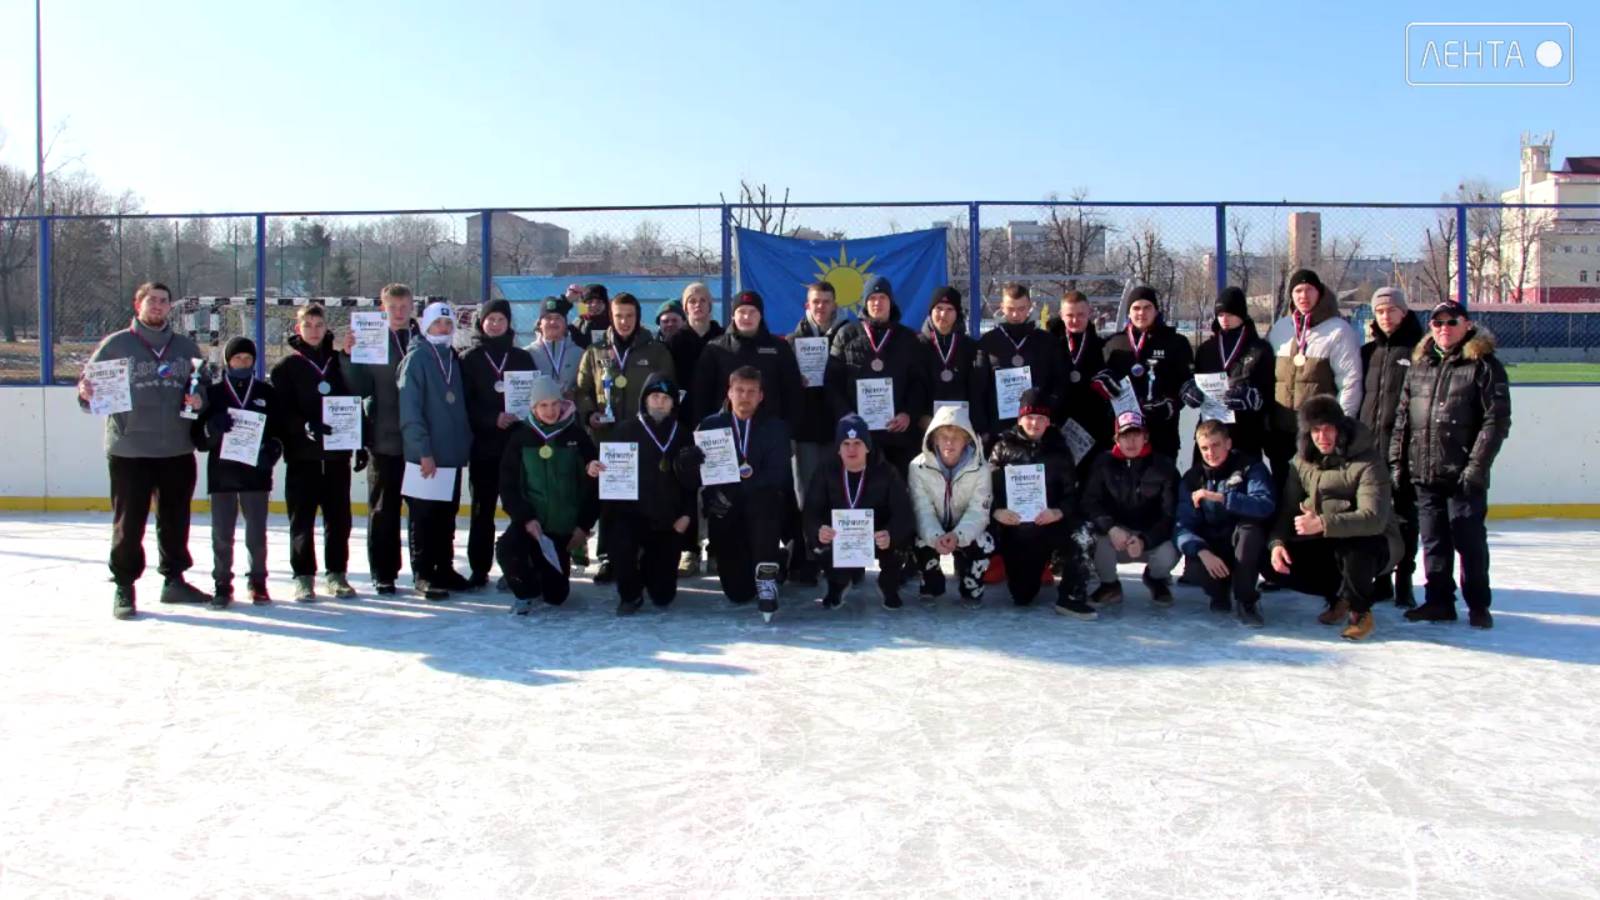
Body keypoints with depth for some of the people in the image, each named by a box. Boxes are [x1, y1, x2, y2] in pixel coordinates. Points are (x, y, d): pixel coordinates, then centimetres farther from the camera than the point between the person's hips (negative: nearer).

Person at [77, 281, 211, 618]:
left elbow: (204, 390, 16)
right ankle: (124, 587, 10)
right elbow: (89, 388, 2)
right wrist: (85, 392, -20)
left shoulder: (186, 347, 11)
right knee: (129, 523, 0)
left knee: (176, 519, 13)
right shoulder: (115, 344, 1)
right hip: (129, 451, -3)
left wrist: (199, 401, -5)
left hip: (178, 451, 4)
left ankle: (174, 580, 26)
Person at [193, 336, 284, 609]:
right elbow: (199, 437, 1)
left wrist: (272, 450, -9)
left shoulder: (266, 392, 8)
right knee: (222, 534, 3)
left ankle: (258, 582, 16)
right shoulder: (213, 393, 4)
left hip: (256, 471, 0)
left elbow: (280, 430, 10)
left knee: (257, 533, 5)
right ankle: (222, 584, 12)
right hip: (221, 473, 0)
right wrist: (212, 428, -20)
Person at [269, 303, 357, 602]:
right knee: (302, 518, 2)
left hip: (337, 453, 2)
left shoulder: (339, 362, 10)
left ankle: (337, 574, 15)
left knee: (339, 517, 5)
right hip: (302, 454, -2)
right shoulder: (286, 366, 2)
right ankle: (304, 577, 11)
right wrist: (306, 426, -22)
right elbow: (281, 411, -6)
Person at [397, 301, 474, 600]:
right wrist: (423, 452, -18)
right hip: (425, 456, -6)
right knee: (424, 517, 1)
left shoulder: (453, 359, 13)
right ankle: (423, 574, 8)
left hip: (452, 455, 6)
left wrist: (466, 444, 11)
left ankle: (445, 569, 23)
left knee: (447, 516, 13)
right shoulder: (416, 358, -7)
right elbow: (409, 410, -14)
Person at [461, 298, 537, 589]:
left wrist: (520, 416, -10)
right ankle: (479, 570, 9)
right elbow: (465, 402, -1)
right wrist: (493, 419, -14)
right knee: (482, 509, 3)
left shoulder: (522, 358, 11)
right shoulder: (469, 359, 6)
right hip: (483, 444, -1)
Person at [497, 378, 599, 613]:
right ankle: (525, 591, 2)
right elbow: (508, 485, -4)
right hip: (528, 522, 0)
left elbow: (592, 483, -1)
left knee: (555, 595, 2)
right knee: (506, 549, -30)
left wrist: (584, 525, -4)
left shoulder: (576, 436, -3)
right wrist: (525, 518, -15)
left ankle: (546, 576, 40)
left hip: (564, 528, 0)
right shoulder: (521, 437, -4)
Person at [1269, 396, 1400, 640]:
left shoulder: (1367, 462, -19)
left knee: (1354, 546, -40)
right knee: (1280, 565, -16)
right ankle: (1339, 595, 12)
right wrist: (1278, 542, -20)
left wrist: (1323, 523, -45)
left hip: (1368, 542, -6)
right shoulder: (1303, 461, 1)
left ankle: (1360, 610, -9)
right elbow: (1287, 508, -1)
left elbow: (1374, 518, -32)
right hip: (1324, 545, 6)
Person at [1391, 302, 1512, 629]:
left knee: (1470, 541, 2)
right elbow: (1402, 416, 14)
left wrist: (1477, 465, -15)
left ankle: (1478, 604, 15)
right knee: (1433, 541, 11)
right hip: (1424, 473, 5)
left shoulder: (1484, 365, -4)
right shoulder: (1419, 365, 12)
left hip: (1463, 475, -5)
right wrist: (1398, 460, 7)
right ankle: (1438, 600, 21)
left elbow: (1497, 419, -9)